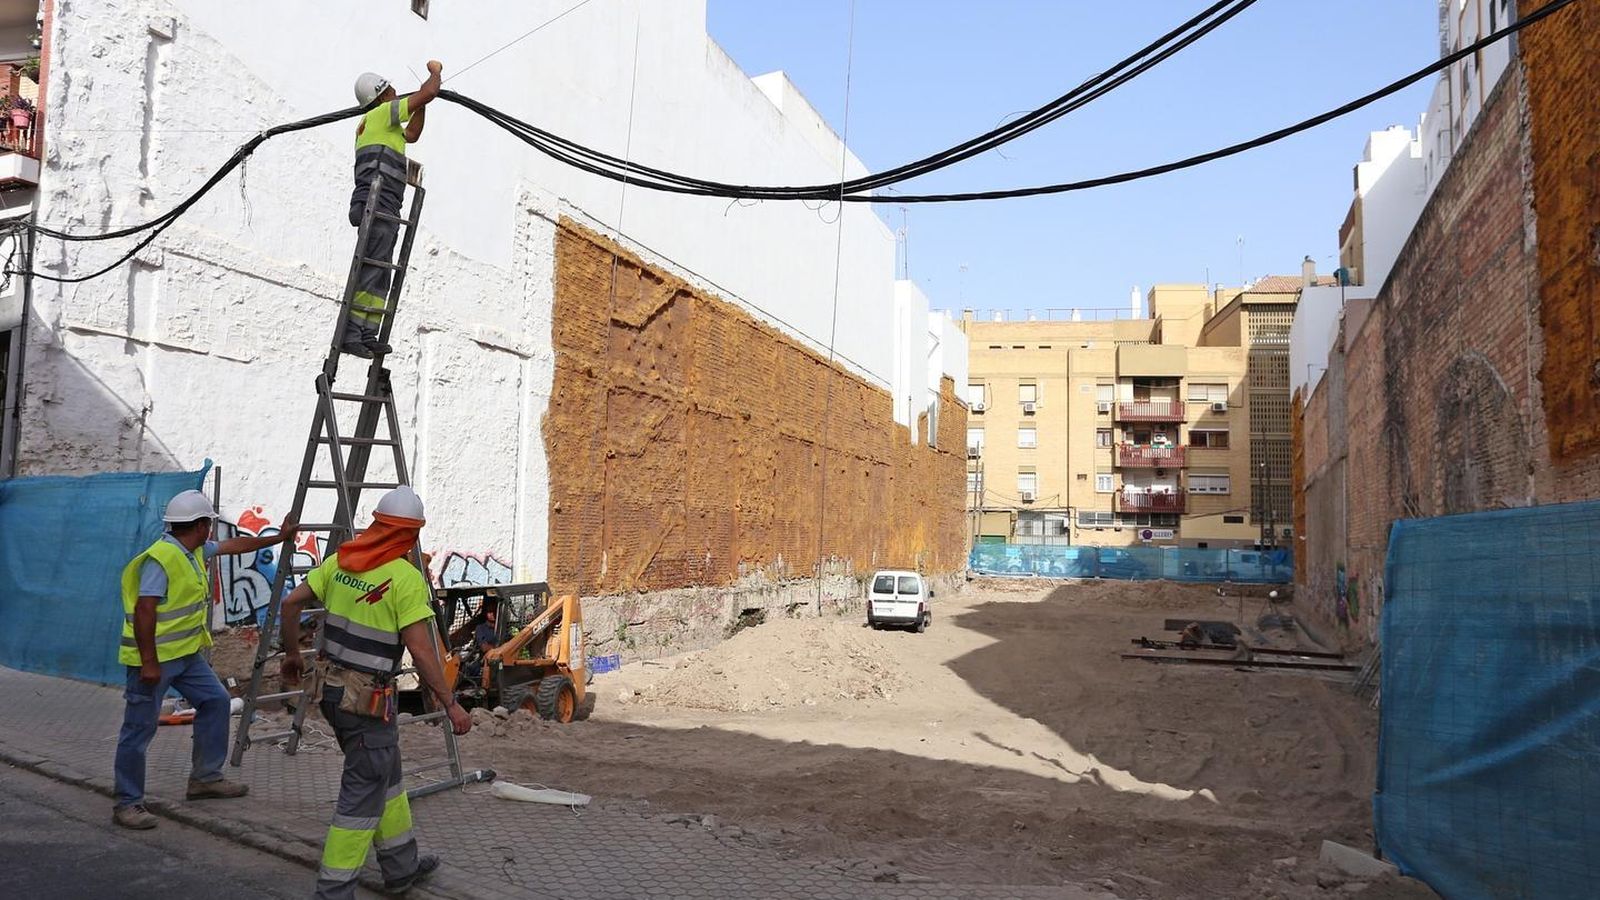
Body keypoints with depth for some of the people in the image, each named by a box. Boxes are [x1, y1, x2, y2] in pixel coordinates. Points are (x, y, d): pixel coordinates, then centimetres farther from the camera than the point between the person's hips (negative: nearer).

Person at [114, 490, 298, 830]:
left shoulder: (194, 550, 8)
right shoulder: (160, 559, -21)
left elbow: (234, 545, 24)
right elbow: (144, 611, -25)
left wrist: (278, 538, 32)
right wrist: (148, 663, -26)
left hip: (187, 652, 10)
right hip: (155, 658, -10)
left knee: (216, 700, 14)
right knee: (139, 730, -2)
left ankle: (205, 777, 24)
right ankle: (127, 804, 7)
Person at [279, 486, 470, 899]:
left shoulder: (341, 560, 3)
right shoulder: (407, 578, -17)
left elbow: (291, 604, 8)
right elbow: (421, 651, -21)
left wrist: (291, 654, 23)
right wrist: (451, 704, -14)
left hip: (332, 690, 8)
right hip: (368, 701, -8)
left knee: (385, 775, 22)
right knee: (364, 796, 4)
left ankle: (402, 865, 35)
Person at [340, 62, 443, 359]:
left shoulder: (370, 124, 28)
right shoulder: (382, 114, 1)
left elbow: (412, 134, 42)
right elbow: (428, 93, -3)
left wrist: (422, 103, 35)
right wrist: (435, 71, 16)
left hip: (384, 211, 10)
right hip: (377, 204, -10)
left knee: (380, 277, 5)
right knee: (369, 273, -15)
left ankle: (368, 335, 0)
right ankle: (350, 335, -20)